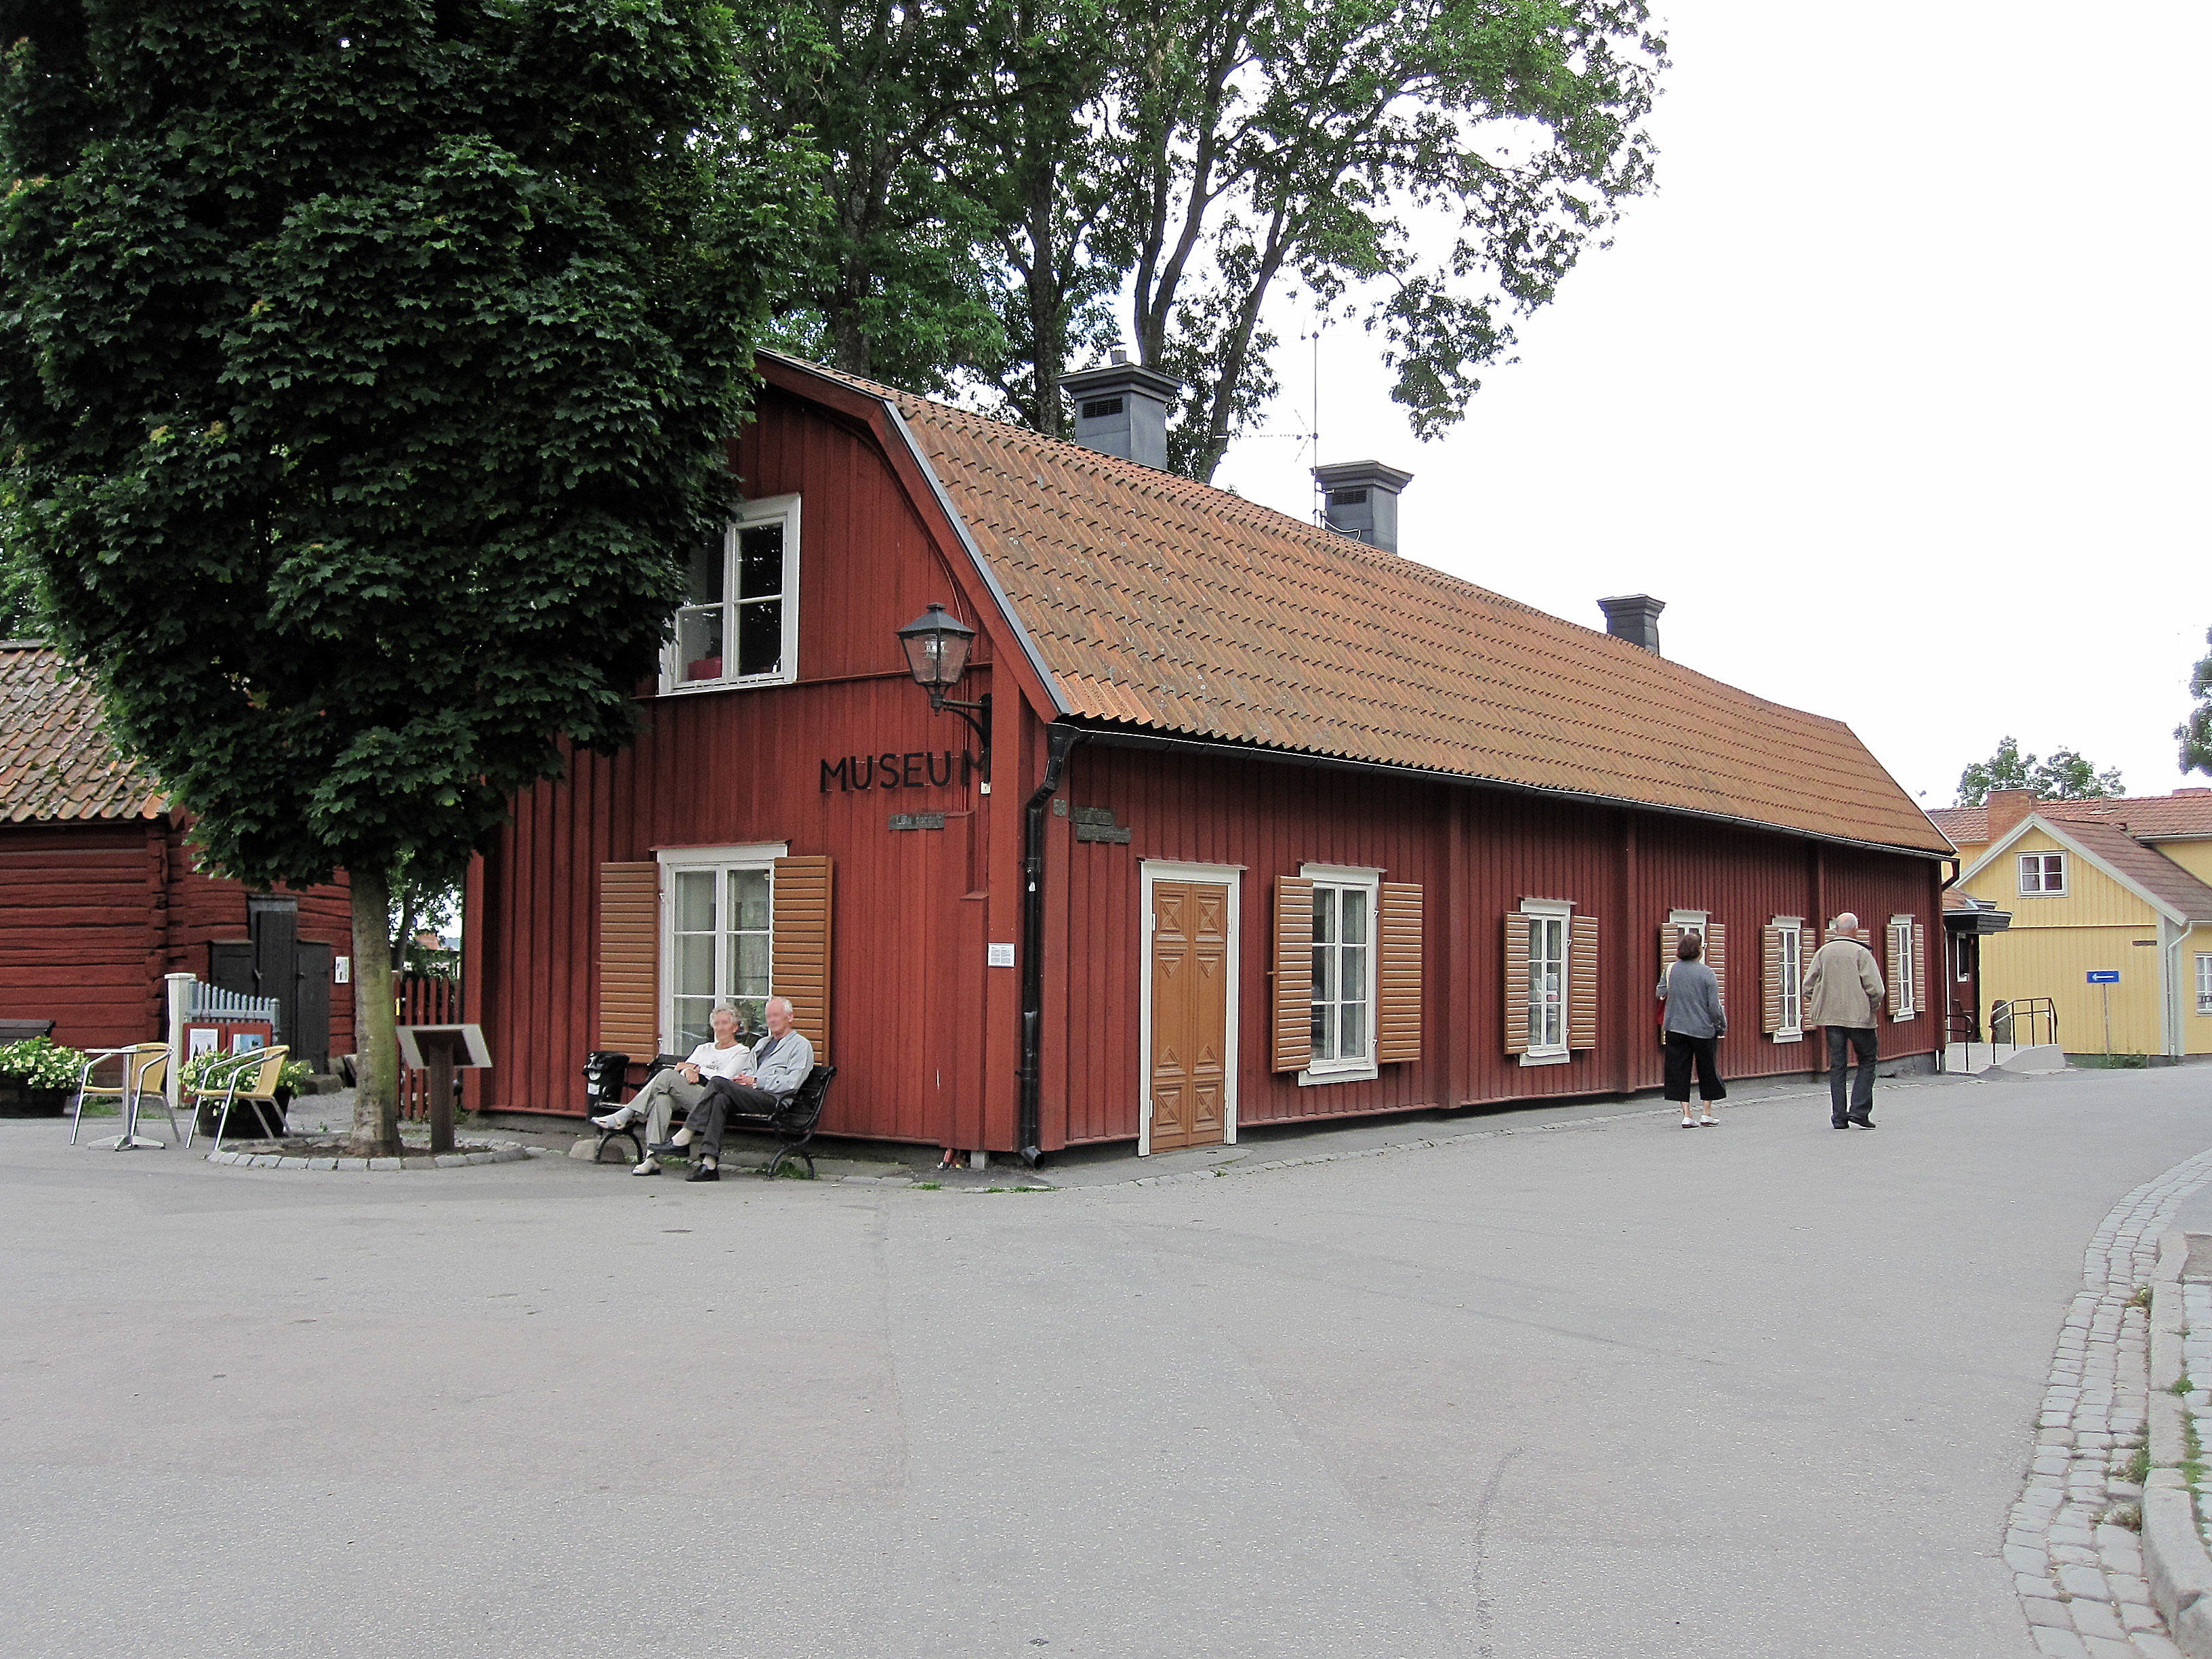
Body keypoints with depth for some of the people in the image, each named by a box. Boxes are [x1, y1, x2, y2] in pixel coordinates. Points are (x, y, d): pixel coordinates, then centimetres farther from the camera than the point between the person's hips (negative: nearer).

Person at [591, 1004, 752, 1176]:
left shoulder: (742, 1052, 14)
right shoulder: (704, 1048, 33)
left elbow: (725, 1080, -2)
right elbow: (682, 1069, 19)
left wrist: (697, 1068, 1)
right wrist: (688, 1072, -5)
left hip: (709, 1099, -5)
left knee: (667, 1076, -28)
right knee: (662, 1098, -32)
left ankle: (626, 1116, -23)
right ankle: (652, 1158, -41)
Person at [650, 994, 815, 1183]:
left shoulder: (801, 1045, 10)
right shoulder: (762, 1043, 36)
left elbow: (792, 1083, -4)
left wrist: (756, 1082, -8)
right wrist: (742, 1078, 5)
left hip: (772, 1099, -6)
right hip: (747, 1095, 6)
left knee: (717, 1082, -24)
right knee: (721, 1099, -30)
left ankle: (684, 1137, -24)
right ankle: (710, 1163, -38)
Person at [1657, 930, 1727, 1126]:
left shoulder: (1671, 969, -1)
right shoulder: (1706, 973, -10)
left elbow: (1661, 994, 8)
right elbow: (1714, 1006, -10)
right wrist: (1722, 1027, 4)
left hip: (1675, 1028, 2)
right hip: (1703, 1029, -2)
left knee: (1680, 1072, 7)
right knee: (1707, 1071, 13)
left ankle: (1686, 1115, 3)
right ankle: (1706, 1114, 17)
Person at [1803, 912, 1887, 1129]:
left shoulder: (1822, 952, 5)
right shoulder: (1862, 953, -7)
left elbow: (1808, 987, 3)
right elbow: (1876, 989, -12)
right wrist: (1872, 1007, 6)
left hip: (1831, 1017, 4)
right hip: (1859, 1016, -4)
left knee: (1836, 1066, 8)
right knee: (1866, 1062, 9)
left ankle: (1838, 1117, 7)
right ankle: (1859, 1110, -1)